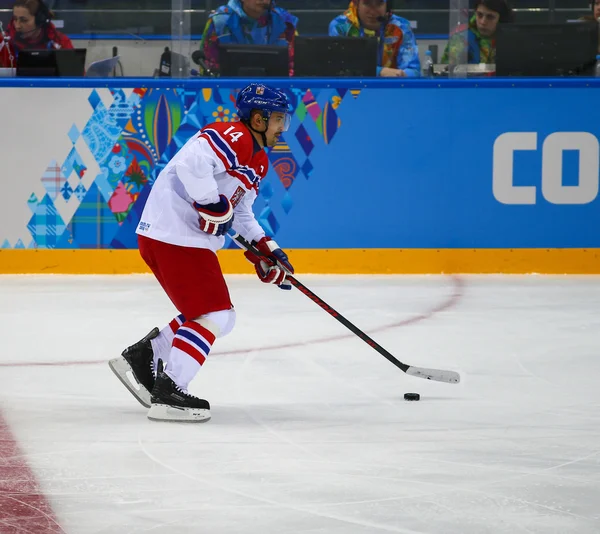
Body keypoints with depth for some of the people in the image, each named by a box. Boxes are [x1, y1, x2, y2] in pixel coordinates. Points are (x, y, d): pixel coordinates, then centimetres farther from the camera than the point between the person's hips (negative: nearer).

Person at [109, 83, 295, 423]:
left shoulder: (258, 160, 20)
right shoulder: (234, 138, -14)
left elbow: (240, 214, 25)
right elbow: (192, 163, -31)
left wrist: (266, 250, 14)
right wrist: (212, 204, -26)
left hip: (189, 238, 11)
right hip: (173, 237, -11)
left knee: (217, 317, 18)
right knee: (214, 316, -11)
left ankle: (142, 357, 24)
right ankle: (167, 393, -13)